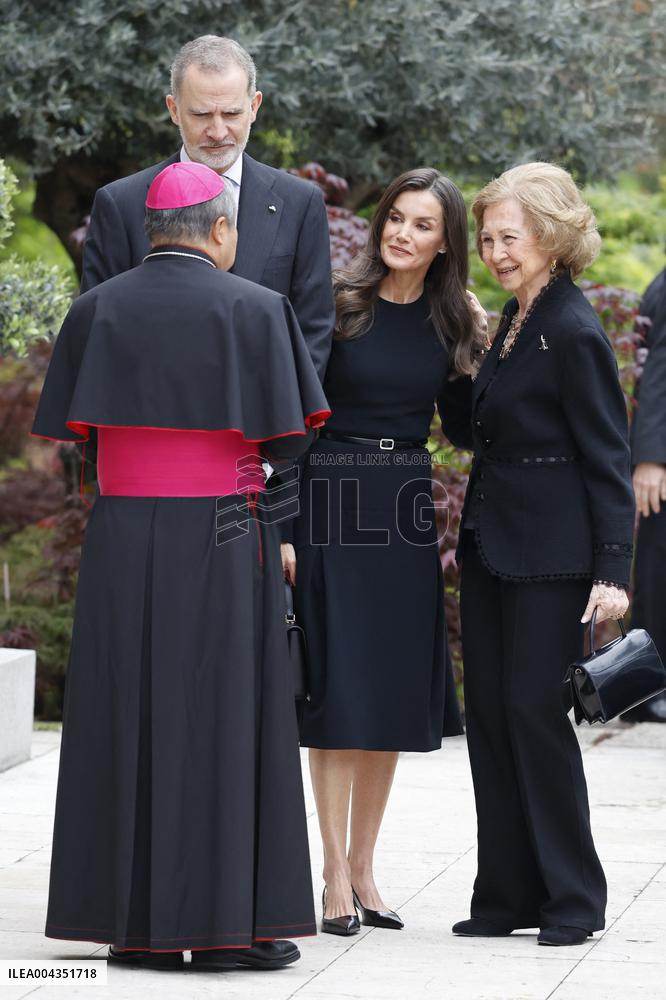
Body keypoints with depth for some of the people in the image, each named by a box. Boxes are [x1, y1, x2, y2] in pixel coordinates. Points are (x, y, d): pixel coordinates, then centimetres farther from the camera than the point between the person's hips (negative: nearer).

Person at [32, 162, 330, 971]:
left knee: (127, 724, 7)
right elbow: (284, 437, -5)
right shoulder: (254, 309, -5)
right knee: (224, 723, 2)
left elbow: (70, 428, 9)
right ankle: (223, 923, 1)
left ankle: (132, 924, 6)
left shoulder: (96, 310, 3)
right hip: (221, 543, -3)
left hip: (122, 543, 3)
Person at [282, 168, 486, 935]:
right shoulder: (337, 306, -6)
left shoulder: (449, 323, 6)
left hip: (407, 511, 5)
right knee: (336, 691, -4)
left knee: (395, 693, 7)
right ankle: (336, 875, 1)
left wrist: (474, 368, -3)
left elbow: (462, 432, 13)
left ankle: (363, 867, 17)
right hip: (334, 506, -4)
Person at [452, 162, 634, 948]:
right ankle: (508, 893, 17)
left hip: (550, 556, -9)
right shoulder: (512, 321, 11)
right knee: (489, 714, 9)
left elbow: (607, 457, -15)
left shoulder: (574, 334, -15)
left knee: (535, 712, -5)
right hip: (491, 546, 9)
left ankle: (574, 896, 6)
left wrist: (612, 568, -18)